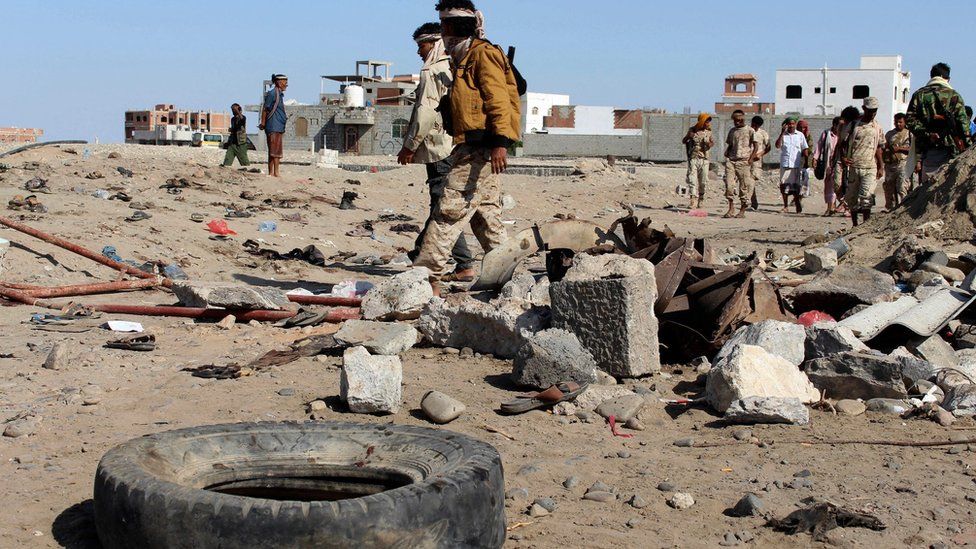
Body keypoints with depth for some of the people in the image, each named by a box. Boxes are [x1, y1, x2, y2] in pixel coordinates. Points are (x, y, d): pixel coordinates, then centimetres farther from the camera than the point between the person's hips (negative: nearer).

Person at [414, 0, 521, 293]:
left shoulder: (483, 53, -7)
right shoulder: (464, 59, 24)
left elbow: (499, 99, -18)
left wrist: (500, 142, -27)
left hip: (480, 149, -11)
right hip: (474, 150, 11)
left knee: (449, 210, -13)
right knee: (486, 216, 11)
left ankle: (426, 276, -14)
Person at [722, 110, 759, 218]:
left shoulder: (750, 131, 3)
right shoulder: (732, 131, 17)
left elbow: (756, 146, -1)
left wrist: (751, 158, -11)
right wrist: (727, 154, 6)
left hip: (744, 161, -4)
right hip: (731, 160, 4)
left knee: (744, 186, -1)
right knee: (729, 184, -7)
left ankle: (742, 211, 6)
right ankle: (731, 209, -2)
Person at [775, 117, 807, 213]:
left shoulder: (800, 135, 7)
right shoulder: (783, 135, 7)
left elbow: (804, 149, 10)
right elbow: (777, 145, -8)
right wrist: (782, 132, -11)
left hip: (796, 165, -1)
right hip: (784, 164, 1)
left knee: (796, 186, 0)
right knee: (784, 186, 1)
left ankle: (799, 208, 3)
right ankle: (785, 206, 10)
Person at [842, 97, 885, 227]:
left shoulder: (877, 127, 11)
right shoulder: (854, 125, 3)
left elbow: (879, 148, 16)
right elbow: (844, 143, 6)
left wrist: (881, 167, 11)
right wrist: (844, 157, -12)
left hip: (870, 168, 0)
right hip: (853, 166, 0)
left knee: (866, 197, -13)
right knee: (852, 198, 5)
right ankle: (854, 225, 18)